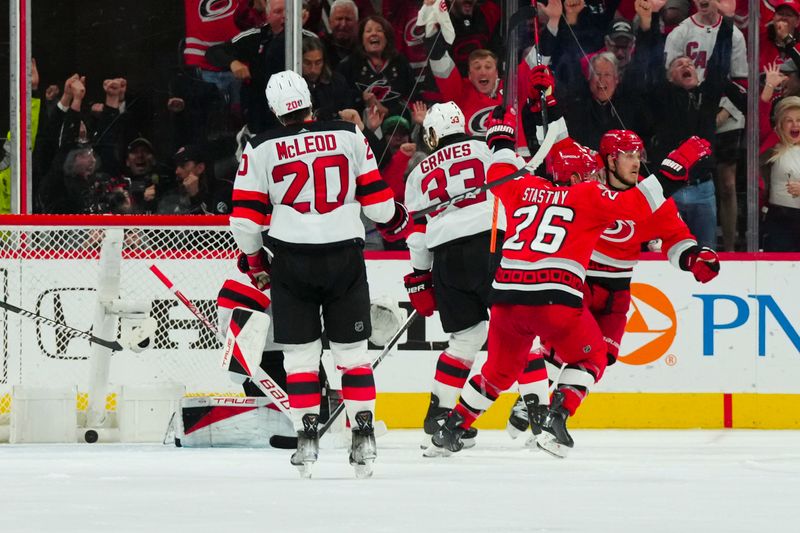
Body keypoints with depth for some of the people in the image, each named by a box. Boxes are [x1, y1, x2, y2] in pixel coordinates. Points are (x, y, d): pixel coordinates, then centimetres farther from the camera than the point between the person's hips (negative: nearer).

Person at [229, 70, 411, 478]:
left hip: (291, 260, -1)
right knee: (352, 349, 9)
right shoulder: (349, 136, 0)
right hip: (345, 257, 1)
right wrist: (395, 223, 26)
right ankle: (363, 437, 4)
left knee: (299, 352, 8)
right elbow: (375, 197, 5)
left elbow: (245, 216, 1)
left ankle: (307, 438, 1)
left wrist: (255, 260, 17)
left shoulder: (261, 149, -1)